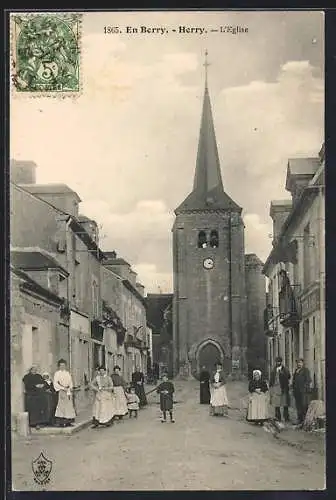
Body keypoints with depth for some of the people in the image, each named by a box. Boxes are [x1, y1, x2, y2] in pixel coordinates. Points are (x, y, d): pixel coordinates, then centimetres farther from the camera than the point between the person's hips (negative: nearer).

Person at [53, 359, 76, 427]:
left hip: (68, 391, 5)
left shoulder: (67, 373, 14)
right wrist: (63, 388, -15)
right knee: (62, 405, -8)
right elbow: (55, 383, -8)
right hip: (61, 391, -5)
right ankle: (61, 422, -6)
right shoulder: (57, 373, -1)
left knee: (69, 405, 2)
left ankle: (68, 421, 6)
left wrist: (71, 387, -4)